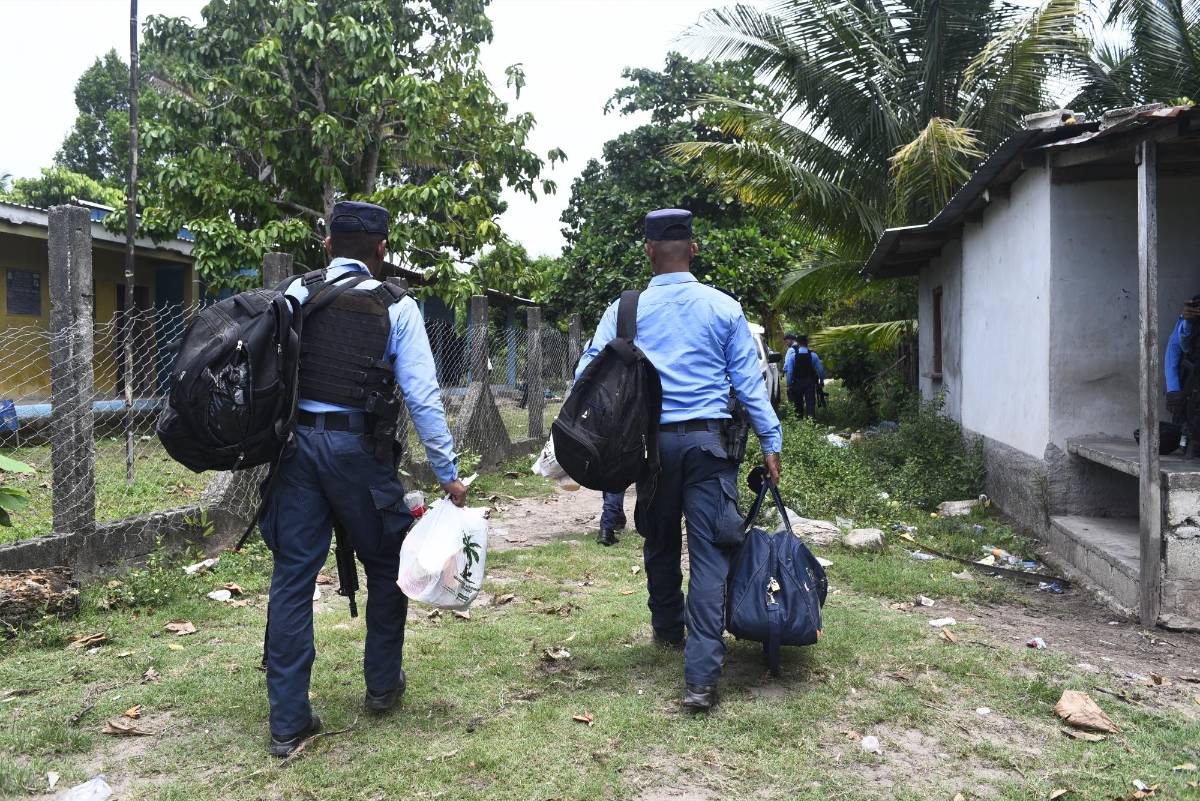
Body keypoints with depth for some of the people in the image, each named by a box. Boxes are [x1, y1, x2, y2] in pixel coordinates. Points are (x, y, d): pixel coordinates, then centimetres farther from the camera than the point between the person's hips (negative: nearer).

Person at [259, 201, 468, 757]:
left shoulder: (297, 293, 6)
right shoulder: (396, 307, -1)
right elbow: (422, 395, -7)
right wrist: (448, 473, -3)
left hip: (297, 441, 3)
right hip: (359, 449, -2)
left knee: (292, 576, 7)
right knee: (385, 565, 18)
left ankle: (287, 722, 12)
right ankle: (382, 685, 31)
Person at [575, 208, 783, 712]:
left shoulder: (626, 310, 1)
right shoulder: (724, 308, 1)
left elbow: (587, 373, -1)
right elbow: (749, 382, 2)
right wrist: (771, 443, 7)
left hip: (653, 440, 2)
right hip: (708, 441, -1)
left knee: (660, 542, 20)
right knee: (709, 553, -1)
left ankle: (667, 630, 40)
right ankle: (700, 675, -5)